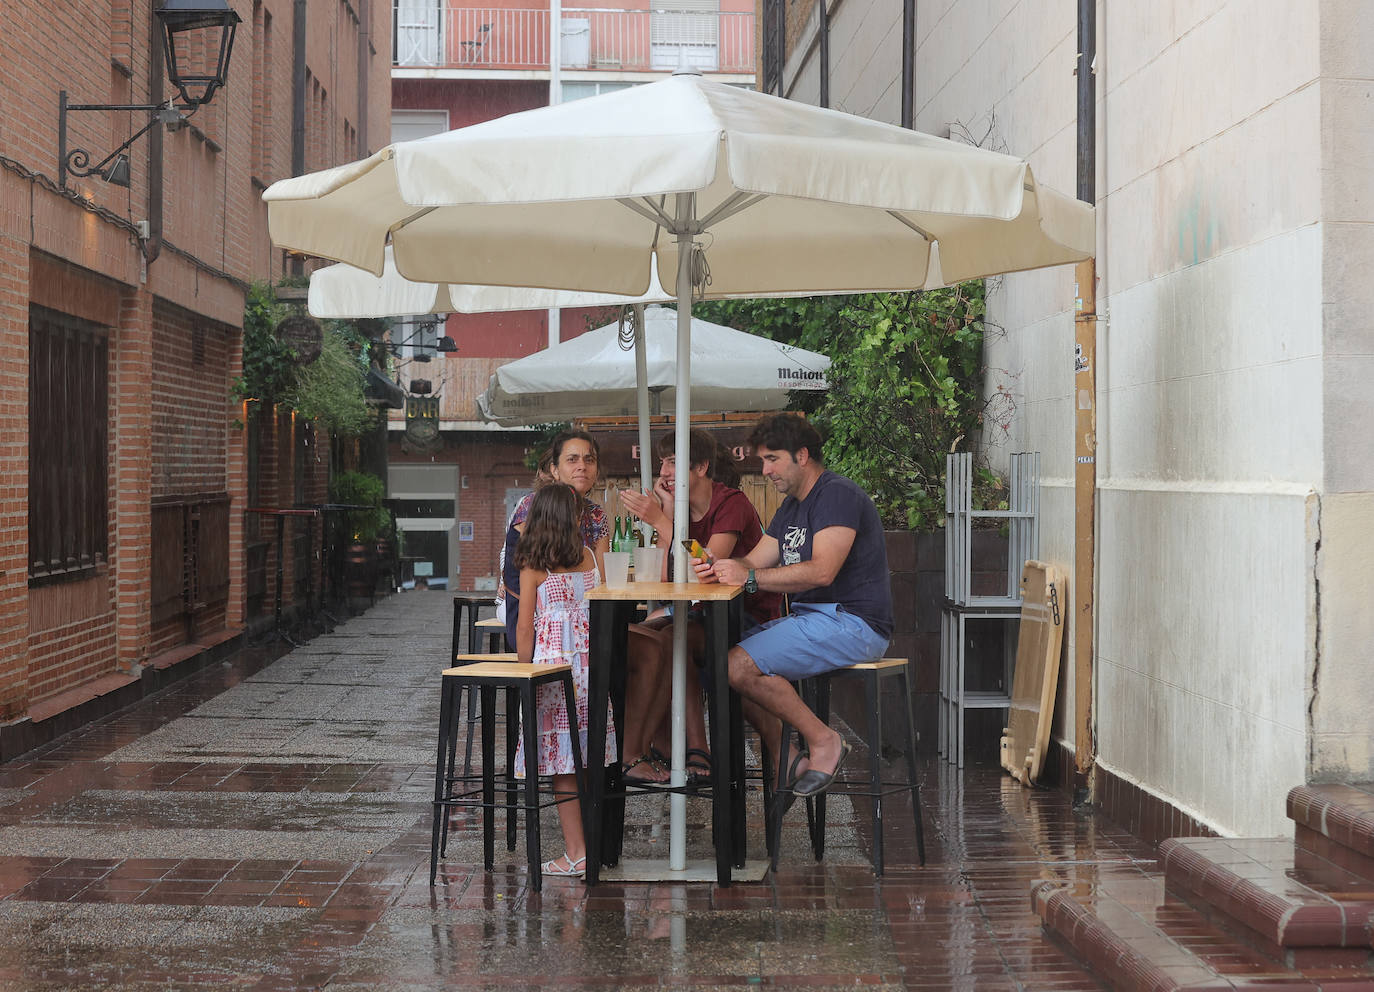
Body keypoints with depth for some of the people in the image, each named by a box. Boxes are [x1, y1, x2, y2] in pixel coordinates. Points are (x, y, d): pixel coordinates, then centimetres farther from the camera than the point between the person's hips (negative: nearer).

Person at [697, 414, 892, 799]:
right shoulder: (792, 506, 21)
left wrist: (750, 577, -23)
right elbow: (752, 563, 15)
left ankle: (822, 740, -11)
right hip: (812, 618, 10)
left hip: (852, 623, -10)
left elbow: (822, 571, -24)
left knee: (739, 666, -22)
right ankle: (783, 758, 0)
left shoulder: (838, 496, -11)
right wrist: (718, 568, -8)